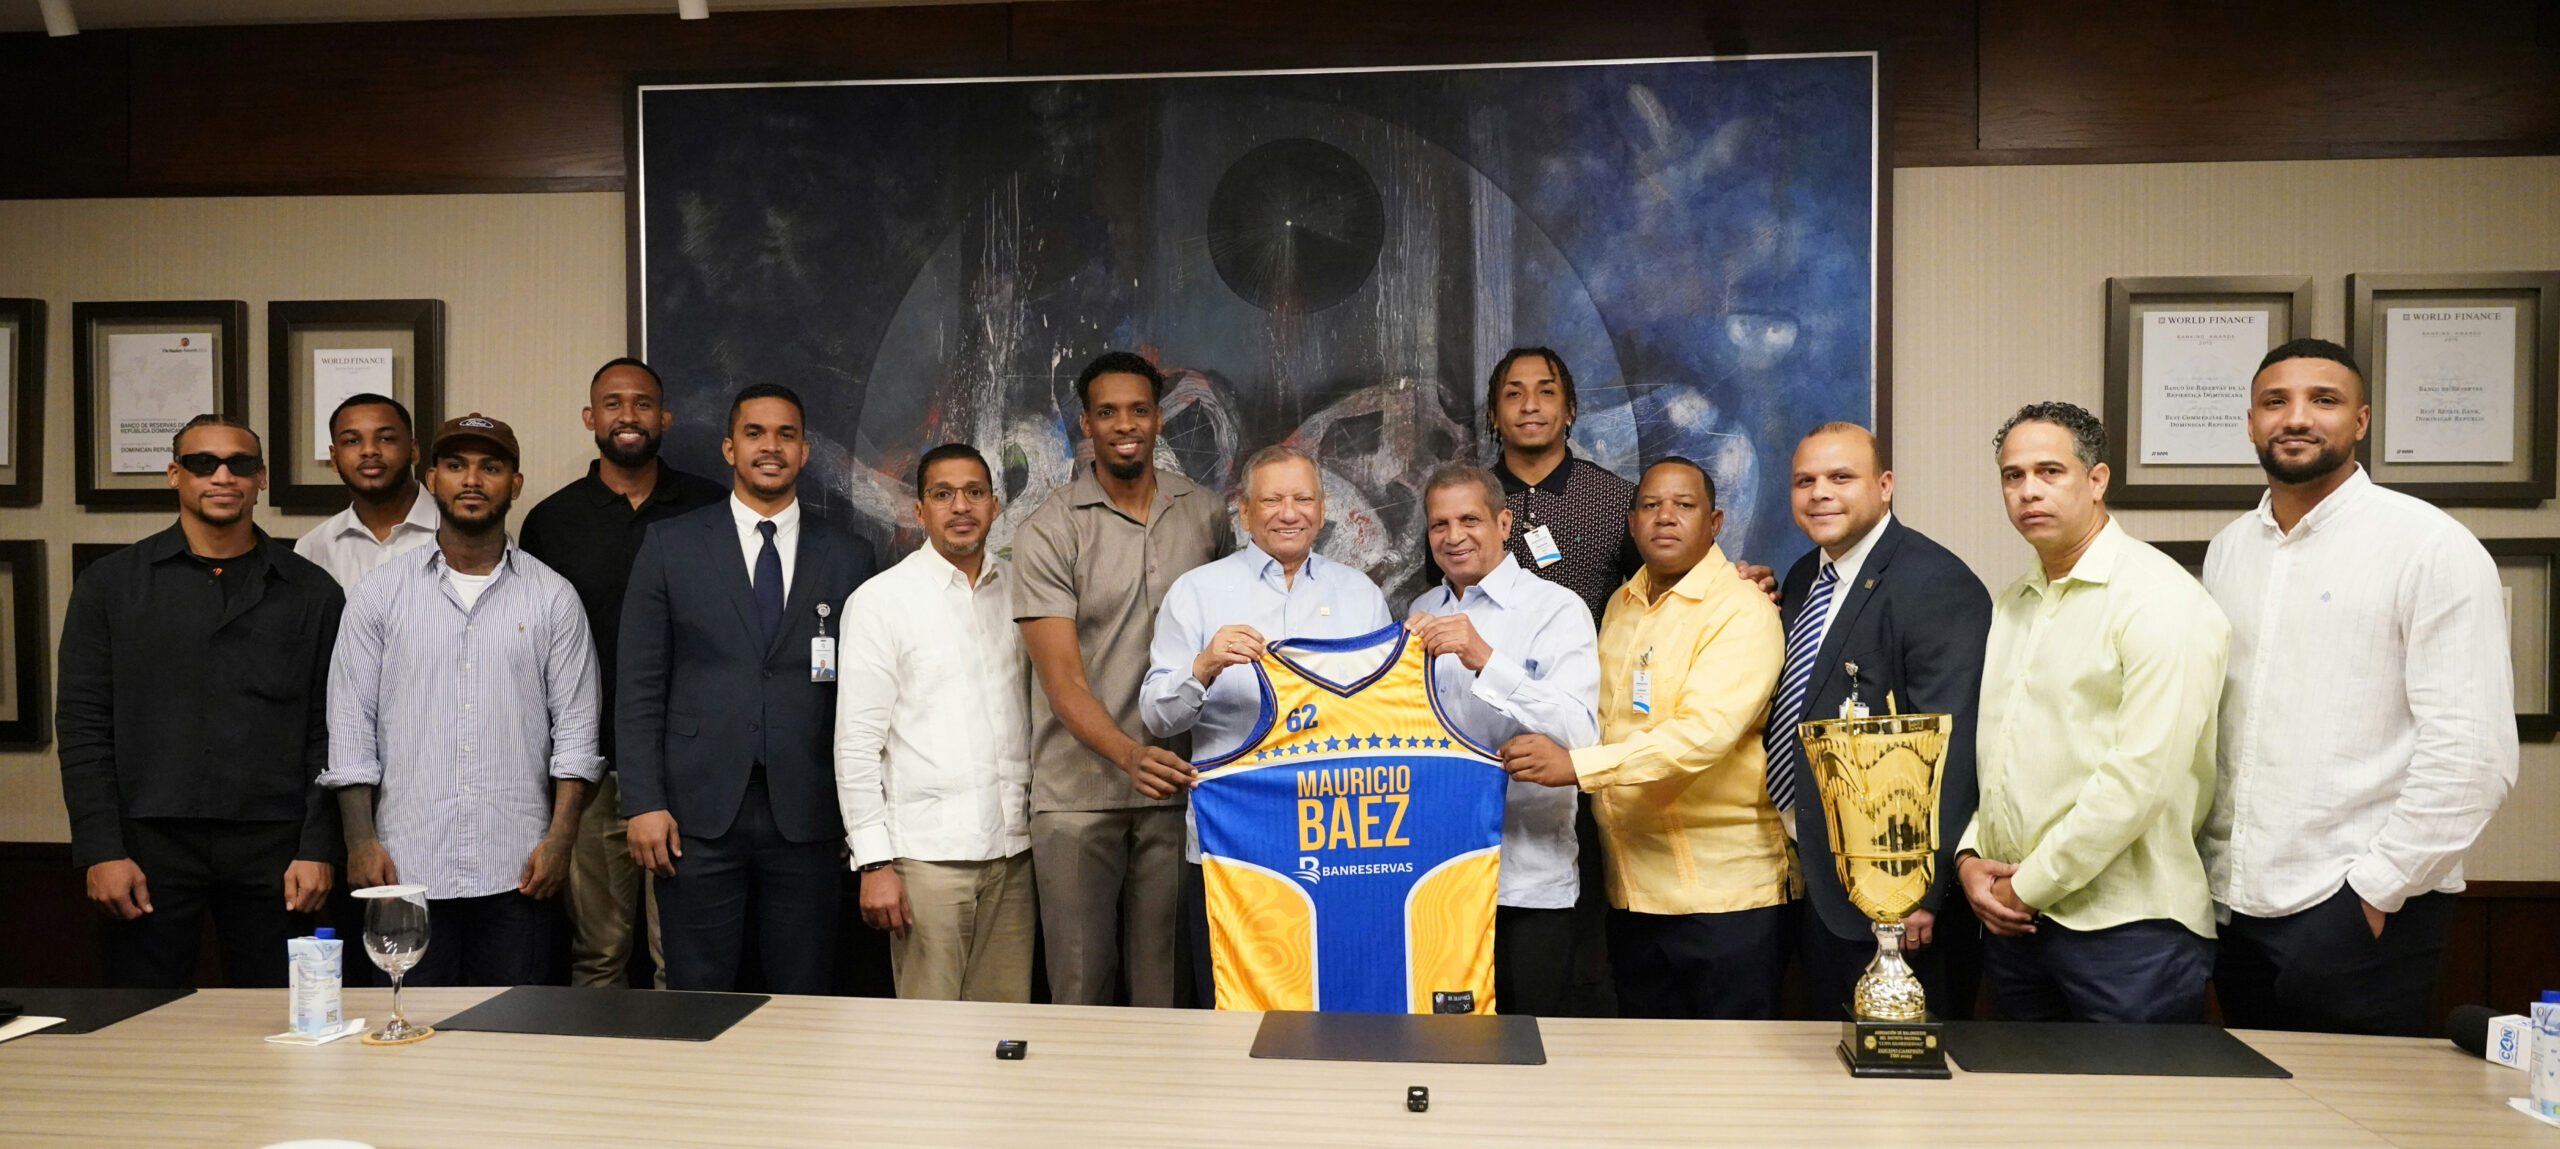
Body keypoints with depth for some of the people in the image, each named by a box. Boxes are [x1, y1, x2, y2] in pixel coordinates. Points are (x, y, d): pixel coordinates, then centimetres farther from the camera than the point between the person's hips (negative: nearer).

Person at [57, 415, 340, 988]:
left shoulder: (312, 592, 7)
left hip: (271, 849, 0)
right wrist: (101, 851, -4)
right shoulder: (110, 585, 8)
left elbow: (330, 734, 5)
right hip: (149, 845, 0)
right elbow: (83, 726, 4)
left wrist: (318, 850, -3)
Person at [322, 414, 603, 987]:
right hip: (406, 866, 0)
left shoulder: (552, 597, 5)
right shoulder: (380, 594, 7)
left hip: (517, 871, 0)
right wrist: (360, 840, -2)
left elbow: (575, 727, 3)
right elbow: (350, 725, 6)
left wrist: (560, 837, -5)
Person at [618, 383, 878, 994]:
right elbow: (639, 685, 3)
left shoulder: (848, 556, 7)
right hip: (700, 812, 0)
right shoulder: (671, 545, 6)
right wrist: (643, 803, -4)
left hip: (805, 813, 1)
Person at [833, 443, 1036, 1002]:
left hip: (1012, 847, 4)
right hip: (927, 850, -4)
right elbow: (857, 741, -4)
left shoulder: (1017, 590, 12)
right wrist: (874, 861, -9)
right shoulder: (881, 599, -1)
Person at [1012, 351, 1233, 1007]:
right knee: (1080, 985, 3)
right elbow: (1062, 676, -10)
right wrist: (1129, 755, -27)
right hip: (1078, 795, -2)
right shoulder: (1048, 533, -3)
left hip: (1177, 784, 2)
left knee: (1167, 984, 6)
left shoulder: (1205, 516, 8)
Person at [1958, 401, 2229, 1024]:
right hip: (2012, 924, 7)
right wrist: (1969, 856, 1)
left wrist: (2028, 885, -13)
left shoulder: (2161, 598, -10)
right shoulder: (2011, 605, 15)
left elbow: (2141, 778, -18)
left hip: (2126, 931, -7)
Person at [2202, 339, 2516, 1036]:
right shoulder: (2229, 548, 10)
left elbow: (2472, 753, -14)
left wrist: (2374, 890, -14)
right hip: (2233, 905, 6)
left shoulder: (2431, 546, -8)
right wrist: (2209, 870, 7)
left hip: (2360, 913, -5)